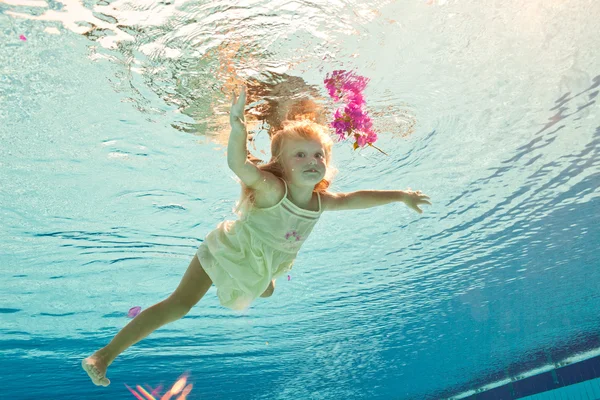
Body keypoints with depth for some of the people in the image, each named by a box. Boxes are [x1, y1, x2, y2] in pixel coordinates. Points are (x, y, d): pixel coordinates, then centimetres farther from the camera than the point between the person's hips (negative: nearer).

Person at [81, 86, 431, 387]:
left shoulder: (320, 201, -13)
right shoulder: (272, 189, -34)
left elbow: (355, 198, 3)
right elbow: (239, 165, -51)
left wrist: (400, 195, 8)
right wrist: (238, 127, -69)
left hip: (260, 267, 7)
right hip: (226, 251, -6)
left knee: (267, 291, 30)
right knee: (179, 305, -14)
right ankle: (104, 355, -3)